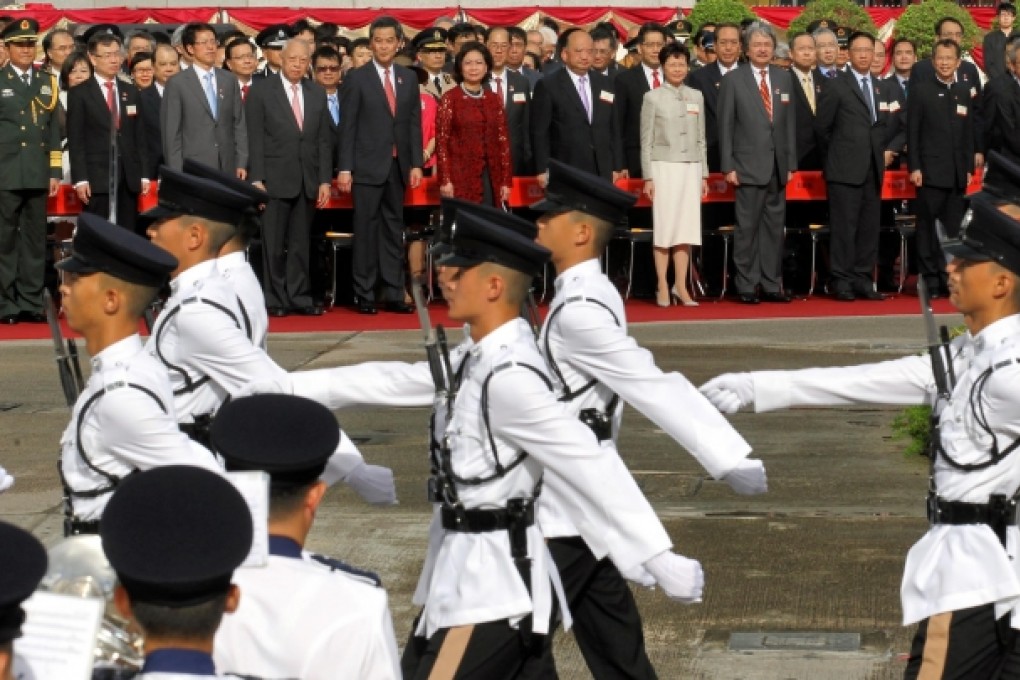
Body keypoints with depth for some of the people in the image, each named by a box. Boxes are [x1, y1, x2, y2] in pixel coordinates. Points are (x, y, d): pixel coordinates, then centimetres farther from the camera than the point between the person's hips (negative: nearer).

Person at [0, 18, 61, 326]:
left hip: (38, 175, 4)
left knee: (35, 240, 6)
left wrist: (55, 171, 8)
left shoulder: (48, 82, 14)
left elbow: (54, 129, 14)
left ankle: (31, 302, 11)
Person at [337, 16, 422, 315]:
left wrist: (416, 164, 3)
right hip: (367, 166, -4)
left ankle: (393, 294, 10)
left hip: (398, 166, 4)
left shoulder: (409, 77, 11)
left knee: (394, 230, 7)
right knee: (366, 230, -1)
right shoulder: (356, 78, -1)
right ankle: (365, 295, 4)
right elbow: (347, 126, -4)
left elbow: (414, 123, 11)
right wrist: (345, 168, -9)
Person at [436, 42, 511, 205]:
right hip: (460, 177, -4)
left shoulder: (494, 99, 11)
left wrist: (506, 180, 4)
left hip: (490, 178, 4)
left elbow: (503, 140, 10)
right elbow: (442, 141, -4)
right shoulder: (450, 99, 0)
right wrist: (445, 180, -10)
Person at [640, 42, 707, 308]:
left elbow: (701, 139, 14)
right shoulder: (653, 97, 1)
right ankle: (663, 288, 2)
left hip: (691, 168, 3)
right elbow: (646, 140, 0)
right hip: (663, 167, -3)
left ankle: (681, 286, 8)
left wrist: (704, 174, 11)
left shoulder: (696, 97, 11)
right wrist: (647, 177, -5)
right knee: (663, 228, -3)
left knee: (687, 228, 2)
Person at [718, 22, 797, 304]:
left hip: (777, 166, 4)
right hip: (748, 166, -4)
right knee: (747, 227, -2)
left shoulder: (784, 78, 11)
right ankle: (746, 286, 3)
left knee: (774, 226, 7)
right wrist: (727, 166, -7)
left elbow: (790, 122, 12)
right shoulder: (733, 80, -1)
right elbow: (725, 126, -2)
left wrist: (790, 162, 7)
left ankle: (771, 285, 13)